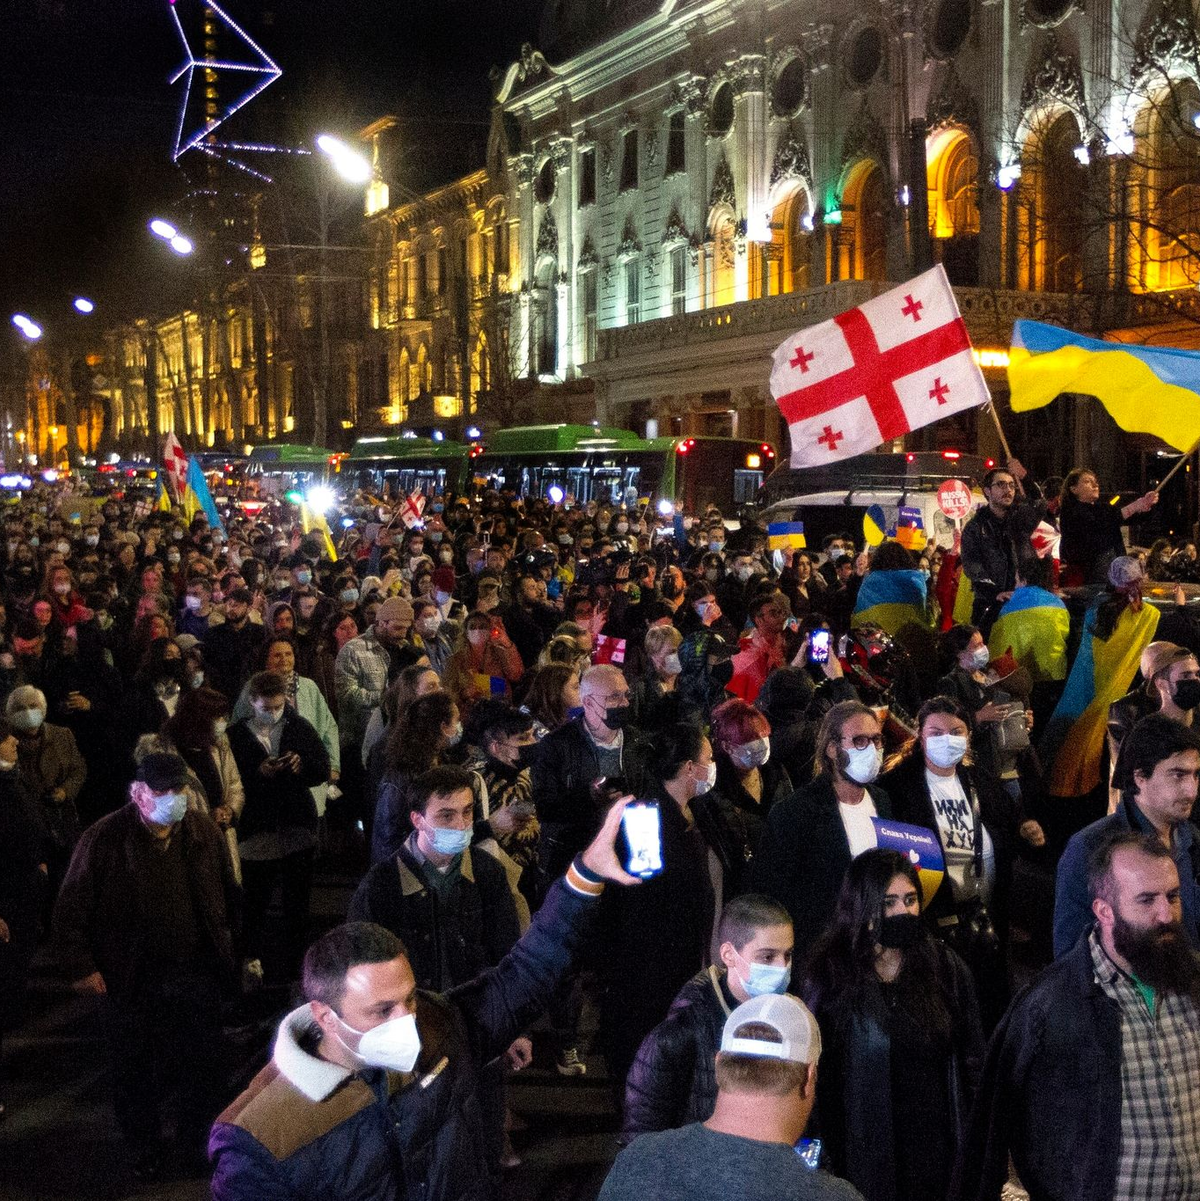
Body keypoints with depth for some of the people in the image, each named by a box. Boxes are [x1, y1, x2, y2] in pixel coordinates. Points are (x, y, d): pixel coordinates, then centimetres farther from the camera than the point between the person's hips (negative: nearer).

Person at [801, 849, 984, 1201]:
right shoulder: (829, 974, -5)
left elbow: (972, 1061, 6)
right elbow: (810, 1070, -3)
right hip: (862, 1155, -2)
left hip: (937, 1150, 2)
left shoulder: (945, 967, 1)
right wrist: (819, 1158, -5)